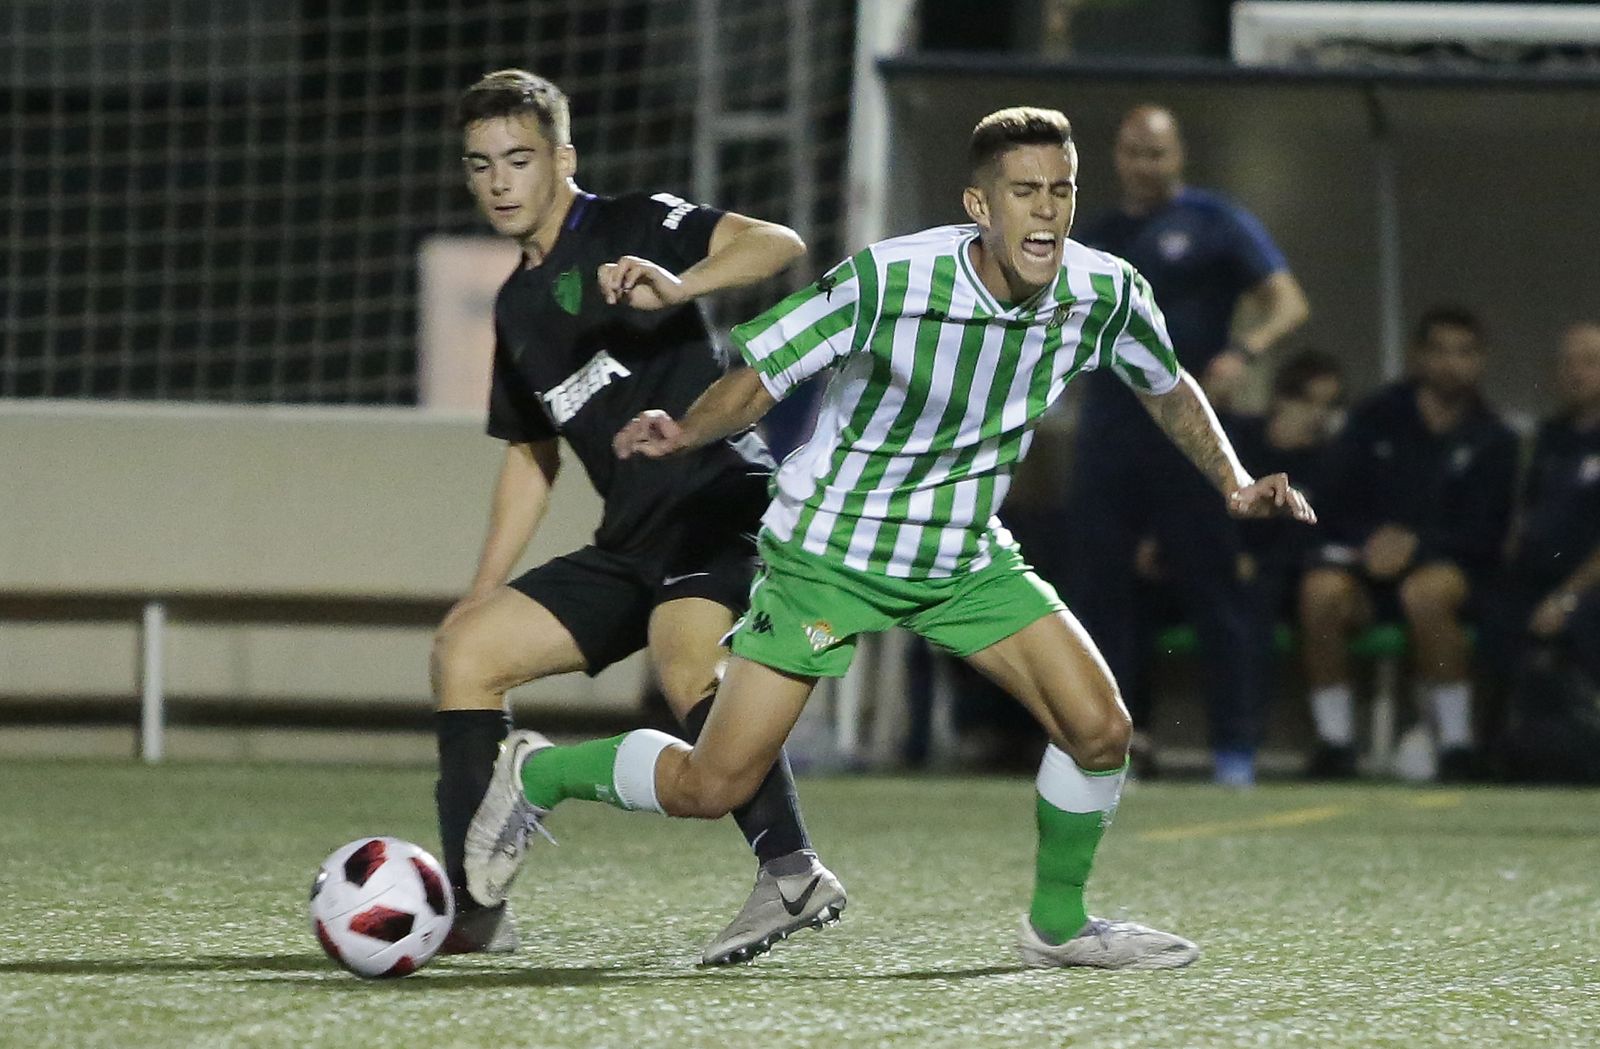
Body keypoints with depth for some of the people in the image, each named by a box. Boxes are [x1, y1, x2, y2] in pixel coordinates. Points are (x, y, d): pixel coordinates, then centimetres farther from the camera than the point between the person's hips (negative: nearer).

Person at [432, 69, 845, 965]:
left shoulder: (631, 228, -2)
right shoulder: (517, 304, 21)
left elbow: (777, 244, -17)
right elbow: (532, 455, 30)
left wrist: (676, 288, -35)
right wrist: (482, 591, 23)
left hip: (722, 504, -9)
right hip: (633, 544, 9)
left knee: (686, 662, -35)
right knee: (465, 649, 5)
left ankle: (792, 873, -48)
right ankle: (475, 911, 5)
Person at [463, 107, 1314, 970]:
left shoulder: (1104, 292, -13)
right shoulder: (886, 280, -27)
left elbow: (1167, 386, 10)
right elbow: (761, 375, -17)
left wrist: (1235, 484, 0)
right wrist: (682, 435, -35)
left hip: (966, 557, 5)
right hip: (826, 549, -5)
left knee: (1099, 727, -9)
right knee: (707, 789, -9)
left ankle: (1057, 923, 17)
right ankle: (538, 774, 20)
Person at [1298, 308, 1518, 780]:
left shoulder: (1492, 440, 6)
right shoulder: (1376, 418, 9)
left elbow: (1485, 533, -1)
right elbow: (1336, 502, 6)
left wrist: (1416, 544, -16)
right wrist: (1369, 540, -13)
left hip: (1449, 563, -2)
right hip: (1367, 555, 2)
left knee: (1425, 592, -38)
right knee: (1322, 591, -32)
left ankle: (1455, 743, -28)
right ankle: (1334, 738, -23)